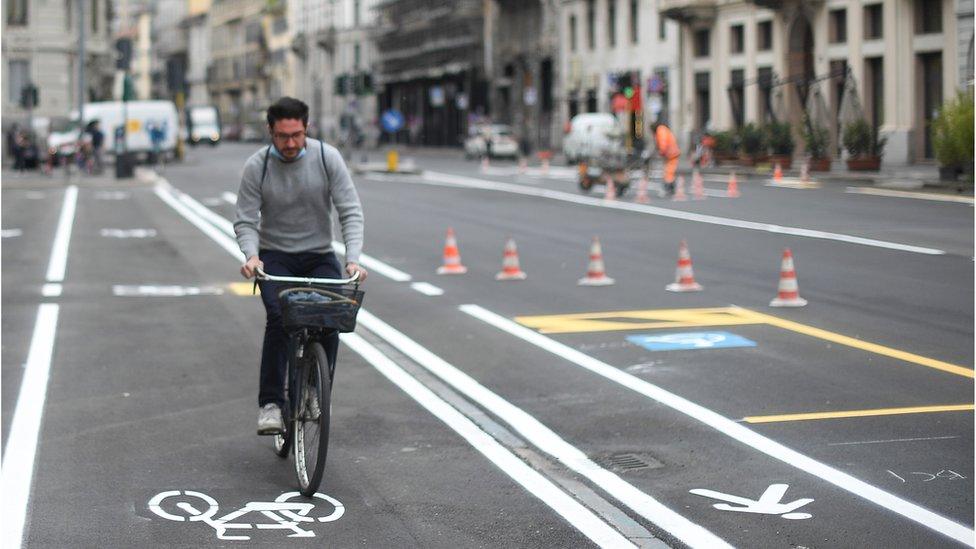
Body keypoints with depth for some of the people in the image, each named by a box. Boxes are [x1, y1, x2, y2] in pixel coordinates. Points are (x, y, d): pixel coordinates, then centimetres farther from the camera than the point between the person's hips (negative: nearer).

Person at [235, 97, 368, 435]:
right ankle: (271, 404, -20)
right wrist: (251, 255, -29)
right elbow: (246, 221, -8)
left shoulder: (327, 158, -9)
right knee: (279, 317, -25)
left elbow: (351, 212, -10)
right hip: (275, 257, -1)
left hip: (320, 256, 1)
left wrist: (353, 259, -24)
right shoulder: (256, 167, -9)